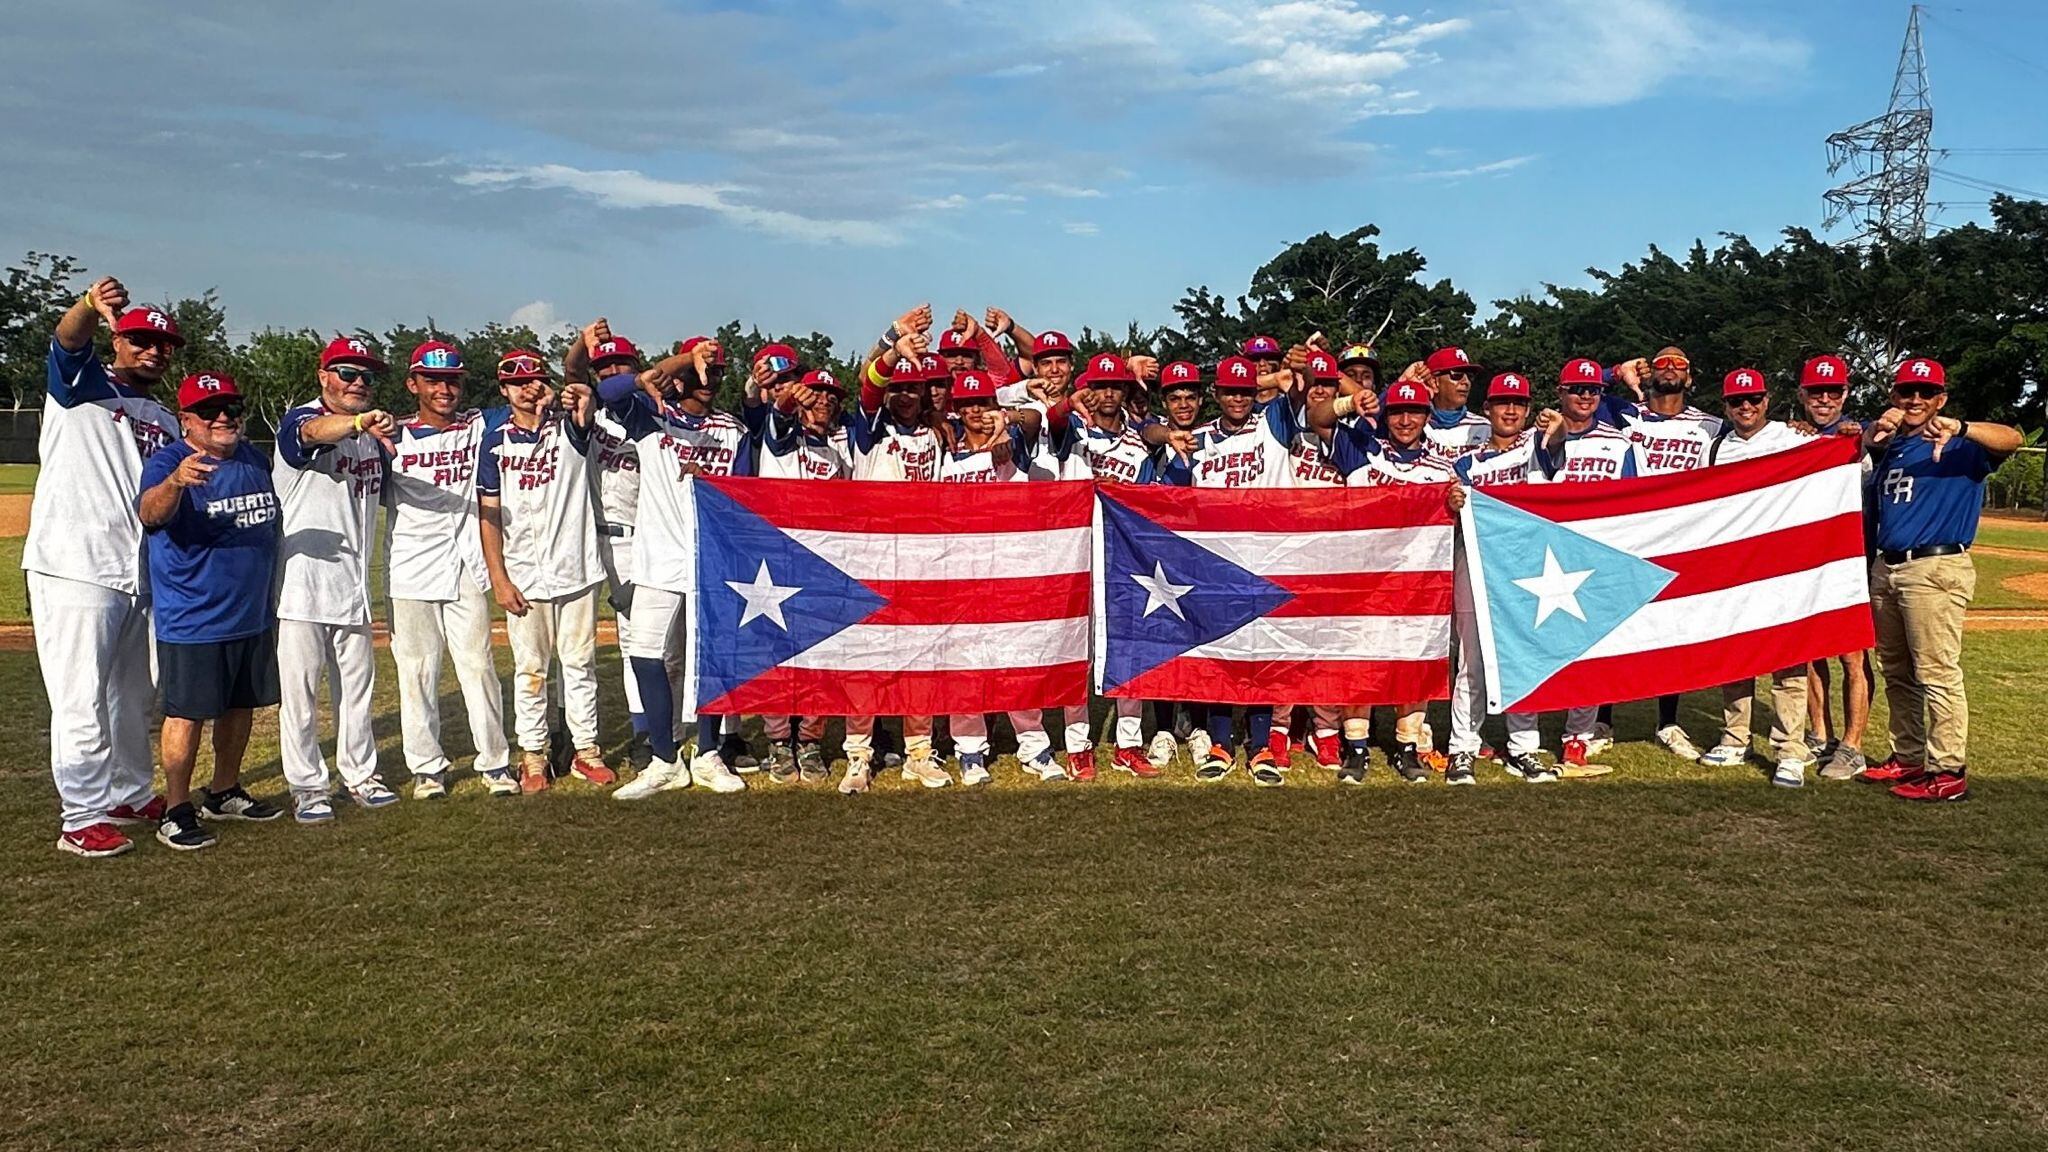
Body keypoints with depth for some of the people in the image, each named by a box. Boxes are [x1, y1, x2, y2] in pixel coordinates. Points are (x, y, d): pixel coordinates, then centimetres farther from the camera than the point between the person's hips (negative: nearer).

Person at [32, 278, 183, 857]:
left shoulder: (166, 422, 19)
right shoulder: (82, 383, 1)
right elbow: (67, 338, -22)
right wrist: (90, 306, -43)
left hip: (142, 575, 7)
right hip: (75, 569, -7)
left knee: (135, 695, 16)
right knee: (82, 698, -5)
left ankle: (130, 795, 30)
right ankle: (82, 817, 1)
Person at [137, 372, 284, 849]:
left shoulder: (254, 459, 9)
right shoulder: (168, 462, -13)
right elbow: (150, 514, -34)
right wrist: (175, 481, -55)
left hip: (255, 615, 7)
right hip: (192, 621, -7)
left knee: (240, 706, 16)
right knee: (188, 714, -3)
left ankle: (225, 792, 31)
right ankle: (176, 811, 6)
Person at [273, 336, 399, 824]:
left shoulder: (373, 436, 12)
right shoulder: (299, 419, -10)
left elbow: (383, 492, 23)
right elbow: (314, 432, -37)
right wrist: (360, 421, -55)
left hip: (353, 585, 7)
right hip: (300, 585, -6)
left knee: (357, 684, 15)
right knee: (300, 690, 0)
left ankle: (360, 774, 27)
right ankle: (307, 787, 11)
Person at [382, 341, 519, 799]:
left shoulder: (479, 427, 7)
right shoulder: (393, 436, 4)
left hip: (465, 570, 0)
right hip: (410, 572, 0)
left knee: (478, 665, 3)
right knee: (416, 671, 4)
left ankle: (494, 761, 13)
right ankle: (427, 766, 15)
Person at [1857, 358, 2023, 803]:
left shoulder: (1960, 445, -4)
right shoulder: (1890, 443, 16)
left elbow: (2012, 439, -20)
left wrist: (1959, 427, -40)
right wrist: (1879, 428, -15)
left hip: (1936, 569, -7)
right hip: (1886, 566, 8)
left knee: (1937, 673, -11)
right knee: (1896, 672, 14)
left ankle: (1948, 772, -8)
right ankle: (1909, 758, 24)